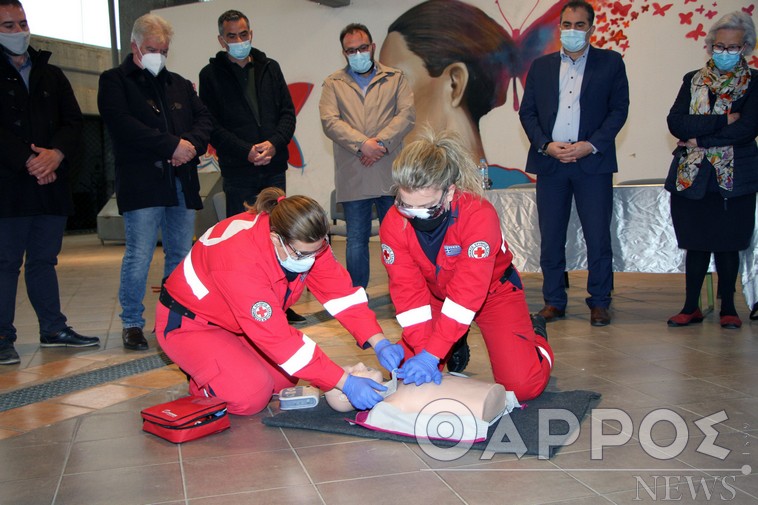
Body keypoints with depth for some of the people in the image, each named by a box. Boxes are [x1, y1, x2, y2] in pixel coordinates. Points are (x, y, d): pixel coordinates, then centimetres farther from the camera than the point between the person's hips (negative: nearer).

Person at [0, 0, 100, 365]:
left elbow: (73, 121, 8)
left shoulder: (51, 75, 18)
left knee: (44, 260, 13)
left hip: (51, 184, 5)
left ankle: (53, 329, 21)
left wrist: (56, 153, -10)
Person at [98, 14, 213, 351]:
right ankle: (132, 323, 7)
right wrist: (173, 145, -14)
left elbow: (204, 118, 13)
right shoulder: (114, 81, 5)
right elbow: (122, 124, -11)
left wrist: (192, 144, -9)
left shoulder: (179, 85, 22)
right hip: (141, 182, -5)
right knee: (138, 256, -5)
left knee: (181, 255, 7)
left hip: (182, 183, 5)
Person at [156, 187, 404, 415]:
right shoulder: (241, 259, -40)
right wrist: (344, 382, -38)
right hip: (188, 322, -7)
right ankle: (200, 382, 6)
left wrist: (378, 342, -28)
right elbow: (277, 337, -39)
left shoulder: (305, 242, -19)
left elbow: (340, 291, -15)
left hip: (233, 321, 8)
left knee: (285, 379, -3)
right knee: (251, 396, -23)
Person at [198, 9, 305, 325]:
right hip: (238, 172, -3)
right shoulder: (211, 74, 4)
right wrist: (246, 151, -14)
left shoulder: (270, 68, 12)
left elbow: (288, 112, 8)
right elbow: (212, 125, -3)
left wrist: (274, 143, -10)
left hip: (274, 168, 3)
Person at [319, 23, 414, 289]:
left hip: (390, 174, 0)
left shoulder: (395, 78, 13)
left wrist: (381, 142, -14)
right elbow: (330, 121, -3)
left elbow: (407, 113, 0)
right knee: (356, 239, 5)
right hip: (353, 176, 0)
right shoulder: (334, 83, 12)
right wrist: (362, 143, -16)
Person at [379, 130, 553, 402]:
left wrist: (432, 354, -42)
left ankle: (534, 337, 20)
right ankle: (457, 348, 26)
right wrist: (422, 349, -32)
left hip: (493, 290, -3)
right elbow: (408, 289, -22)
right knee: (405, 373, -3)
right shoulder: (393, 224, -23)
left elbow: (467, 291, -38)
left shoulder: (479, 215, -36)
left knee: (524, 384, -14)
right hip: (436, 294, 4)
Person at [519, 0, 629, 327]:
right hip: (550, 163, 2)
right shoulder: (541, 66, 14)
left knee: (598, 237, -1)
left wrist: (590, 145, -11)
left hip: (592, 162, -2)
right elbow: (527, 112, 9)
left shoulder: (610, 63, 8)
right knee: (551, 237, 5)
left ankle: (599, 302, 11)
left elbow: (619, 109, 1)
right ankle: (554, 301, 15)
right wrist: (546, 145, -7)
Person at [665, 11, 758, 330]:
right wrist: (722, 121, -12)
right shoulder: (693, 81, 11)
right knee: (696, 243, 6)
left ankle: (728, 308, 17)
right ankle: (691, 307, 14)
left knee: (727, 244, 3)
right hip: (692, 175, 2)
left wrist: (701, 139, -12)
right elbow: (675, 123, -5)